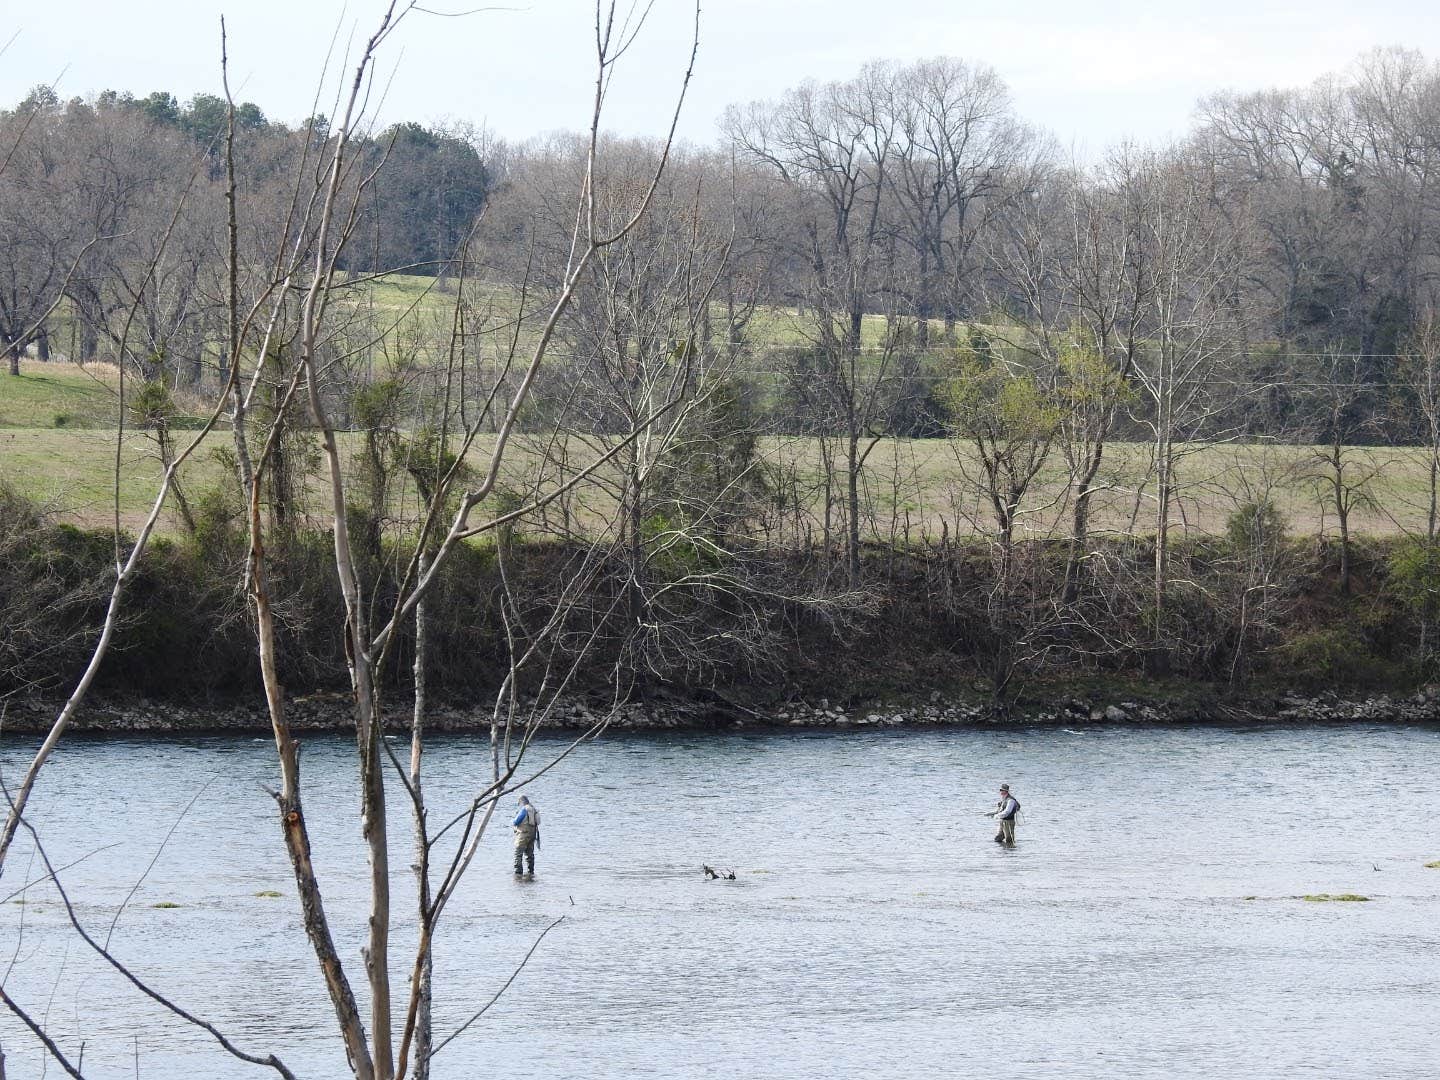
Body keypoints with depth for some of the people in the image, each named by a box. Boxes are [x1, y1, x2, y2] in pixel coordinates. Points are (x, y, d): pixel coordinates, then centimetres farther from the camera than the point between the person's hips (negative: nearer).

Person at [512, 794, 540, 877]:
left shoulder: (524, 809, -14)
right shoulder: (533, 809, 12)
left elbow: (516, 822, -13)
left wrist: (512, 822, 10)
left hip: (523, 834, -8)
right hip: (532, 834, 8)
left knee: (518, 854, -7)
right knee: (529, 854, 17)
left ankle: (518, 872, -14)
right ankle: (531, 872, 20)